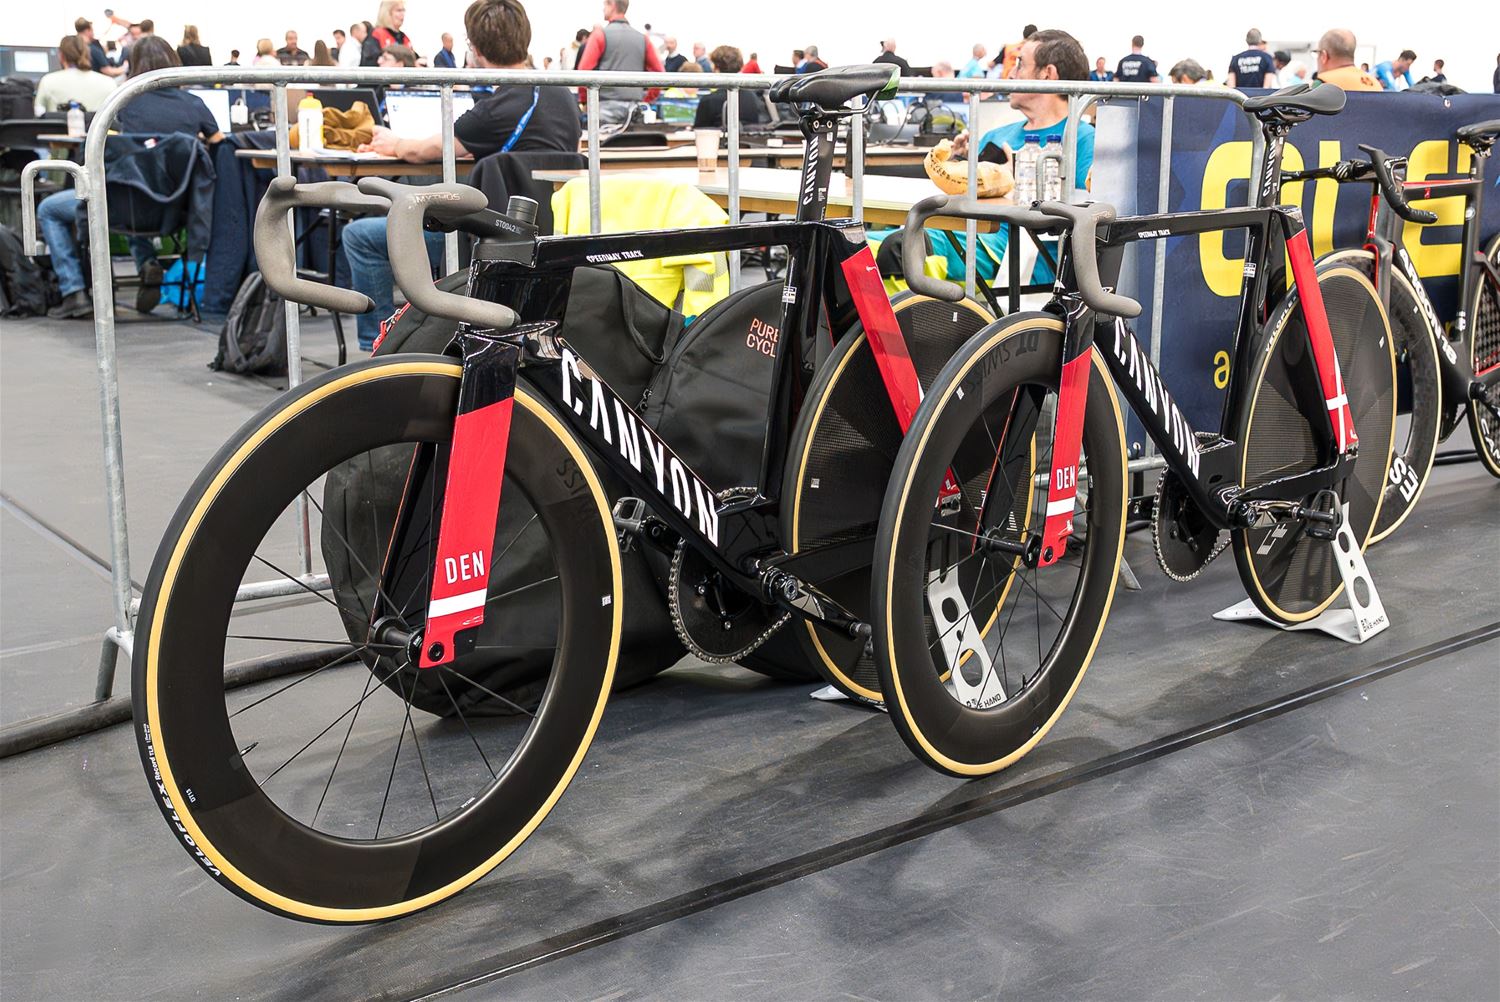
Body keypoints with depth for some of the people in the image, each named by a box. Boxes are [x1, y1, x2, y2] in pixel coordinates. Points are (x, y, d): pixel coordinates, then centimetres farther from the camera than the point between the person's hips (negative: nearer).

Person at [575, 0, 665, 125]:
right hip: (633, 107, 4)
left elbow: (584, 71, -8)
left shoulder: (600, 34, -1)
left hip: (607, 105, -4)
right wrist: (647, 98, 17)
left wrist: (584, 99, 4)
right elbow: (659, 72, 10)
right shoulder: (642, 38, 11)